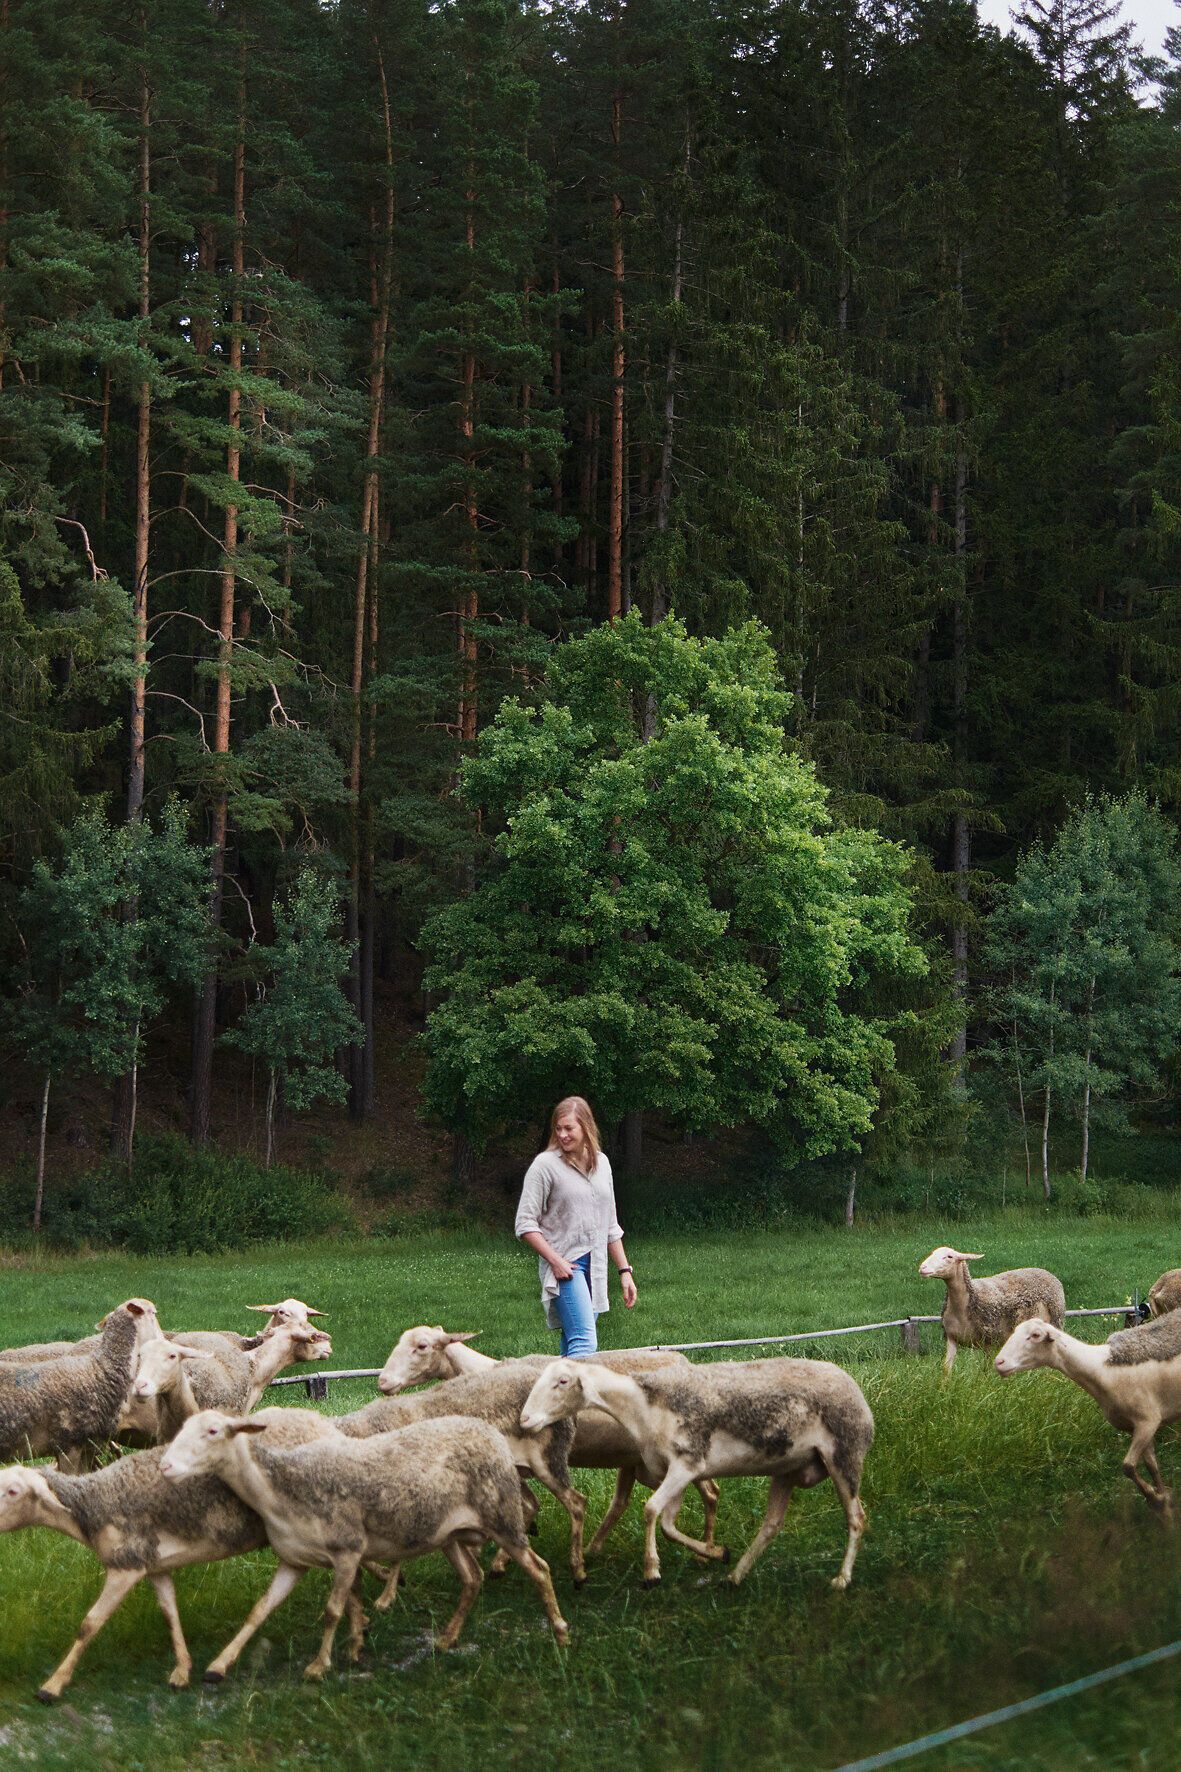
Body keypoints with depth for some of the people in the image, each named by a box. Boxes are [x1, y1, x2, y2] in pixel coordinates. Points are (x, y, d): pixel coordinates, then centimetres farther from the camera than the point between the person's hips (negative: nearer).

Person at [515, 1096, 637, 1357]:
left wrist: (624, 1270, 17)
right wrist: (555, 1261, -15)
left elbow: (610, 1225, 21)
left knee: (571, 1344, 6)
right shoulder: (545, 1164, -5)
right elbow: (525, 1224, -6)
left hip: (595, 1267, 6)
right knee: (584, 1342, -19)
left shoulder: (601, 1163, 13)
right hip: (565, 1266, -6)